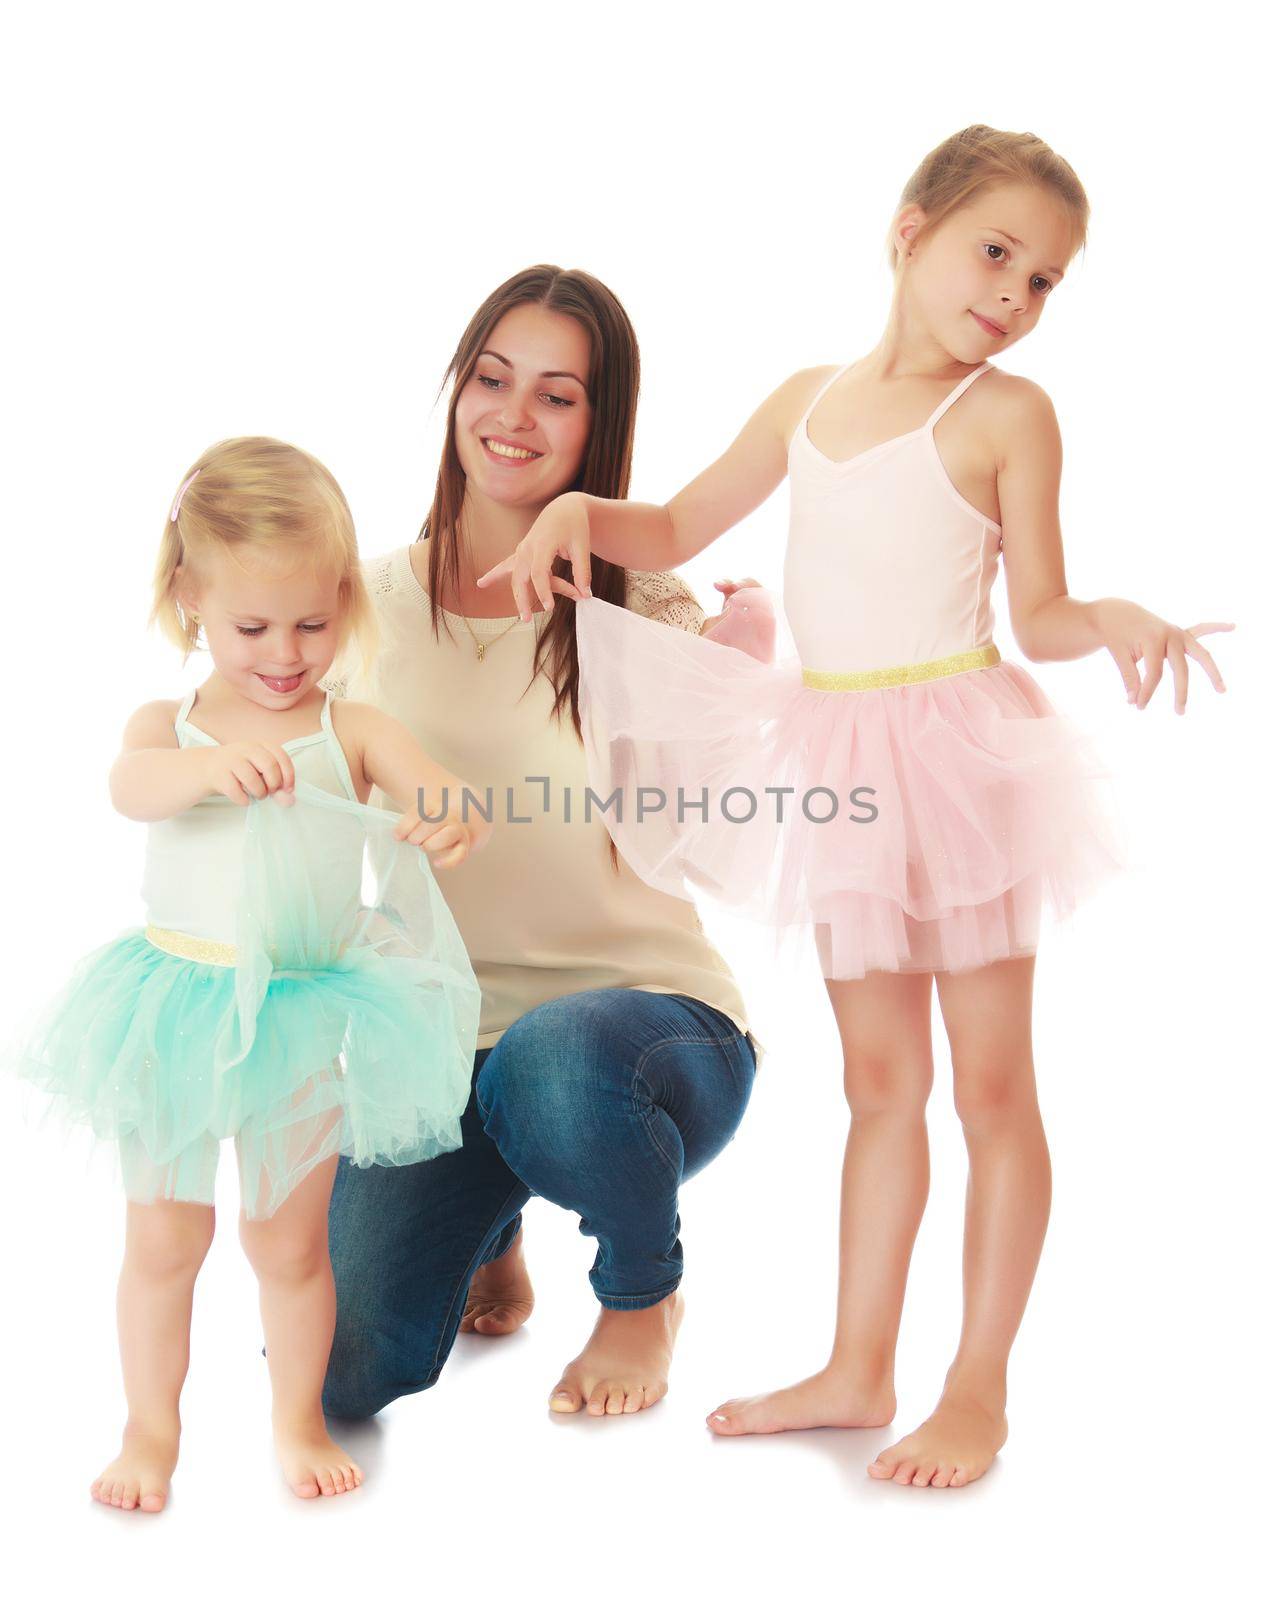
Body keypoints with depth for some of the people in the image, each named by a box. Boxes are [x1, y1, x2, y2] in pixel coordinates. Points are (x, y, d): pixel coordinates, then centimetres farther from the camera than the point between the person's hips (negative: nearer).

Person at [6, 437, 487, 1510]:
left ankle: (299, 1421, 33)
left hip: (306, 1023, 0)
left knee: (290, 1241, 12)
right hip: (180, 1015, 0)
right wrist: (212, 766, -44)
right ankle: (151, 1428, 30)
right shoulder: (168, 727, -1)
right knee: (163, 1234, 10)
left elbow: (449, 801, -13)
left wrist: (453, 826, -37)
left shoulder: (352, 731, -1)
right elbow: (129, 785, -23)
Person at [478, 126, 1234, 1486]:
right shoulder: (809, 400, 9)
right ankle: (858, 1369, 25)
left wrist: (1114, 620, -26)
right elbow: (679, 529, 18)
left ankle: (977, 1389, 15)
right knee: (878, 1080, 14)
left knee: (989, 1082, 3)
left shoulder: (1006, 415, -5)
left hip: (957, 754, -5)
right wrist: (577, 509, 0)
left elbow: (1037, 615, -5)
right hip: (845, 774, 5)